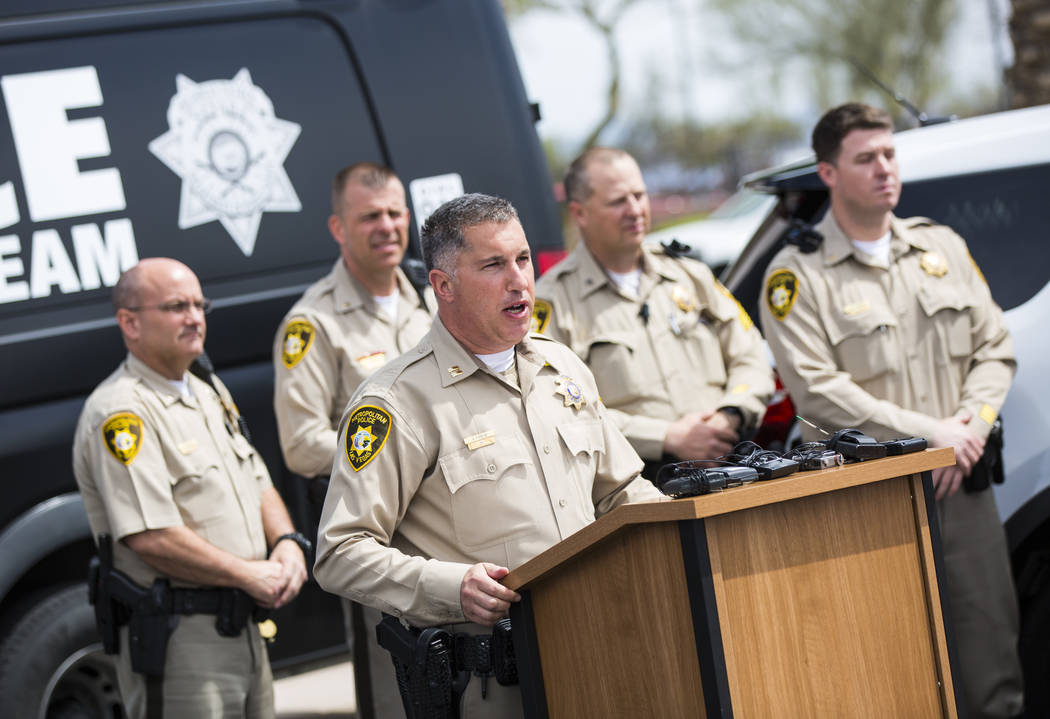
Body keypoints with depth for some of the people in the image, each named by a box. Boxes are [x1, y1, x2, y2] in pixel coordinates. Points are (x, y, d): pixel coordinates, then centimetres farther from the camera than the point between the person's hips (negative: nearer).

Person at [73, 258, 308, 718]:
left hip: (246, 627, 9)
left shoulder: (209, 394, 15)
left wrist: (287, 542, 1)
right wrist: (249, 575, -16)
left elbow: (259, 484, 22)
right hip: (178, 641, -9)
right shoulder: (119, 412, -15)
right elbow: (150, 537, -23)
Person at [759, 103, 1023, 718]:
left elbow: (995, 347, 15)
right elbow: (819, 391, -11)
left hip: (962, 483, 5)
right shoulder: (797, 275, -2)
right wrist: (930, 435, -13)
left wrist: (972, 425, -4)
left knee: (993, 669, 4)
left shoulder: (942, 247, 15)